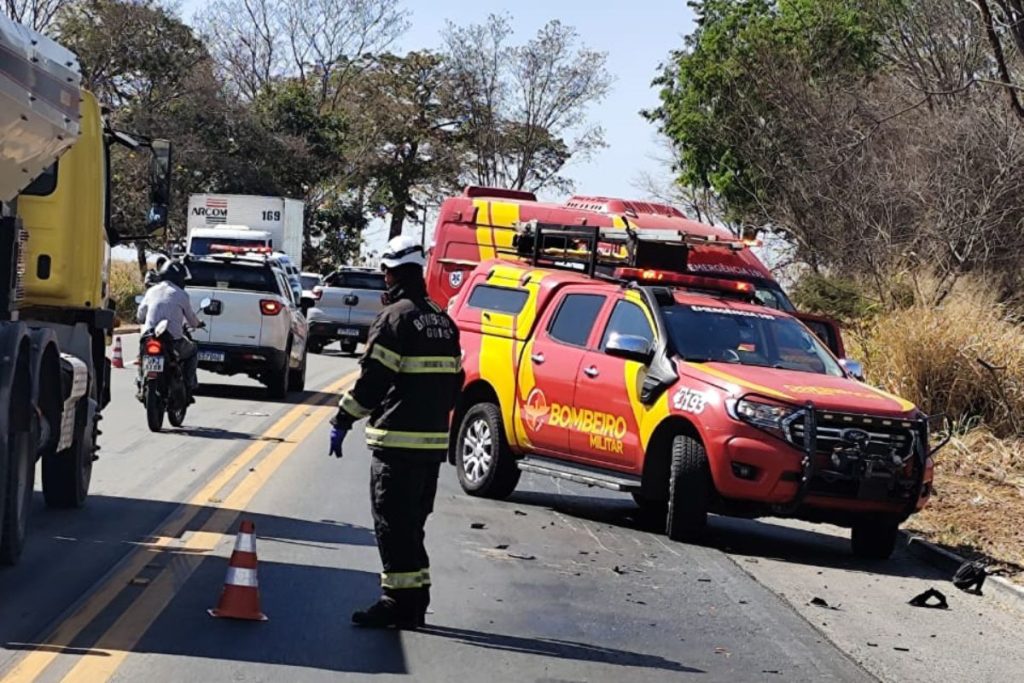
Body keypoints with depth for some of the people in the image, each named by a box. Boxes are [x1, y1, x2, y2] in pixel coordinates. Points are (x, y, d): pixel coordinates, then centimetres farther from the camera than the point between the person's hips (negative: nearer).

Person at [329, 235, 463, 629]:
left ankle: (400, 601, -5)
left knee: (393, 524, -4)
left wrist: (341, 422, -6)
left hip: (398, 441, -8)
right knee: (412, 523, 15)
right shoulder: (443, 322, 15)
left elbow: (372, 378, -13)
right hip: (434, 440, 8)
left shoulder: (395, 318, -11)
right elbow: (453, 380, 19)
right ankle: (415, 602, 18)